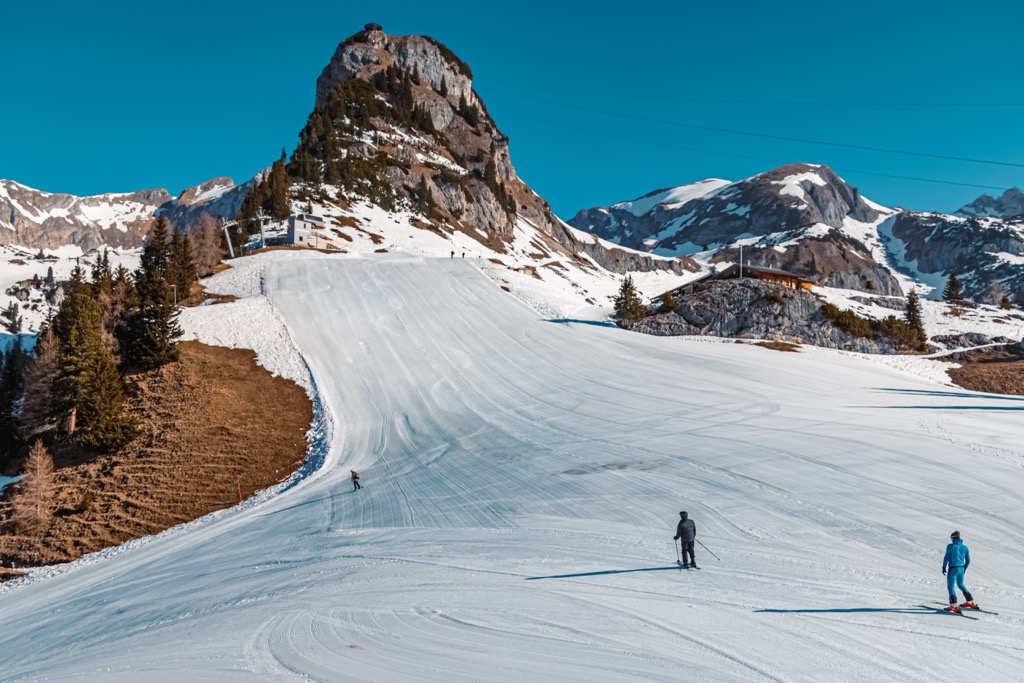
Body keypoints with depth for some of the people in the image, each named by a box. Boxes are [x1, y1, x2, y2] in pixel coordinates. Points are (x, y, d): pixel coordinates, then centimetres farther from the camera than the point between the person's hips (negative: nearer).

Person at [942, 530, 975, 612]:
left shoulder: (951, 546, -8)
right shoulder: (965, 547, 9)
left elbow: (946, 557, -10)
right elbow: (968, 560, 13)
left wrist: (944, 567, -1)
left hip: (953, 568, -6)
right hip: (961, 568, 6)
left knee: (950, 586, -4)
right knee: (961, 585, 24)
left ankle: (954, 606, -15)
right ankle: (970, 602, 29)